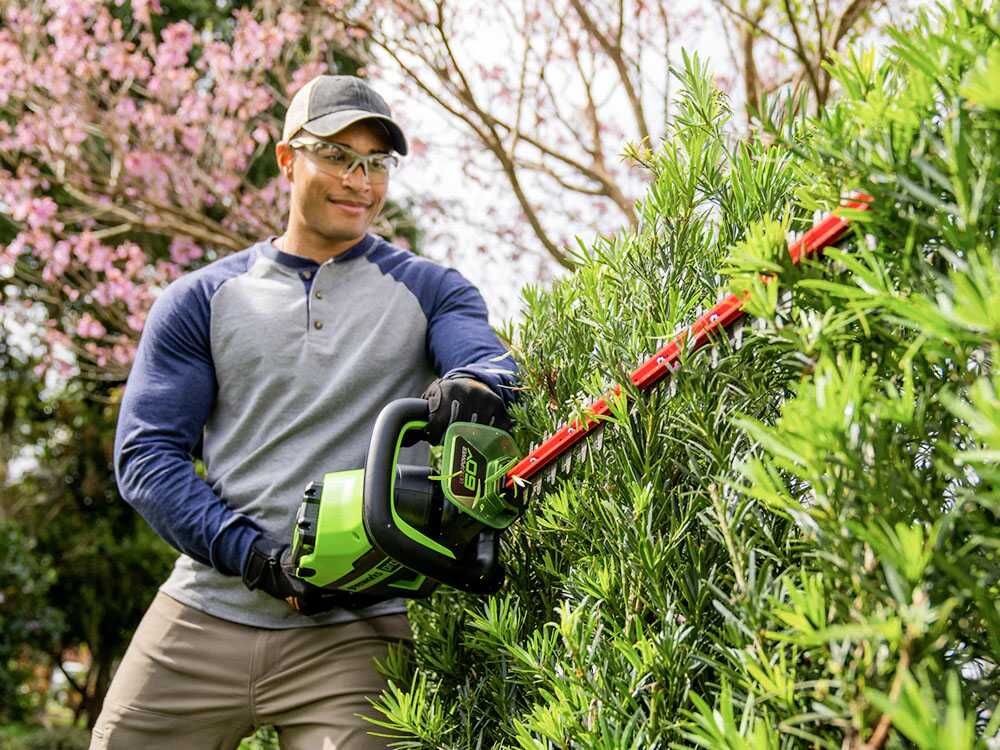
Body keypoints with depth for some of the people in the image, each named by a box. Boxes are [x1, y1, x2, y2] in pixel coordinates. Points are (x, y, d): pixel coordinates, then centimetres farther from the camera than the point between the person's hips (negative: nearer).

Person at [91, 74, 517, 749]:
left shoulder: (429, 290, 10)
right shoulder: (202, 299, 9)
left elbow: (494, 363, -8)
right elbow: (146, 454, 2)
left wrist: (476, 384, -33)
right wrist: (255, 557, -11)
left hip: (353, 634, -1)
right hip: (203, 616, 2)